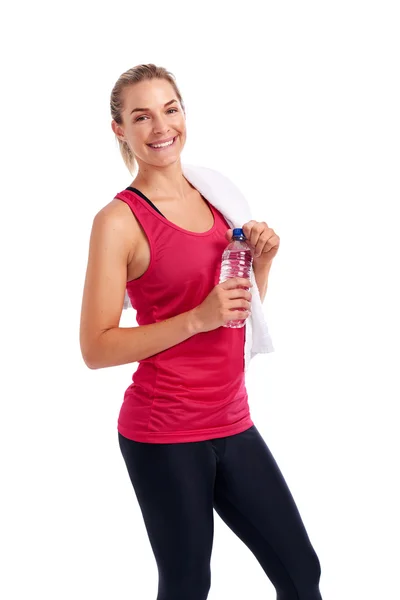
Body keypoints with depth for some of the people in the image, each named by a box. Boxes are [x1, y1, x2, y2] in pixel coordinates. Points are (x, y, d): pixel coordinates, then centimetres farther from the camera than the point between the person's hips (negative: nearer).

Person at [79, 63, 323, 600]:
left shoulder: (212, 196, 8)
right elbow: (96, 349, -15)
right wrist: (199, 318, -21)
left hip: (233, 424, 6)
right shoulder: (118, 220, -11)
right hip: (164, 435, -6)